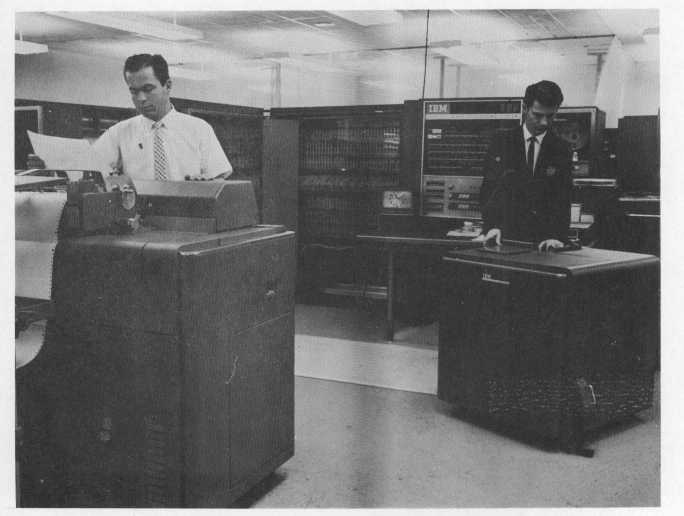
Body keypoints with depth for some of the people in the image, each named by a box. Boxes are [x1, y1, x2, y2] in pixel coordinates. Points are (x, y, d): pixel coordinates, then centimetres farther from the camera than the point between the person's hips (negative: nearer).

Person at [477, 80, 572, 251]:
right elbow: (488, 190, -1)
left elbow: (562, 199, 0)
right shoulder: (502, 142, 6)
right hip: (505, 238, 0)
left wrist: (556, 236, -17)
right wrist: (491, 226, -18)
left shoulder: (561, 150, 7)